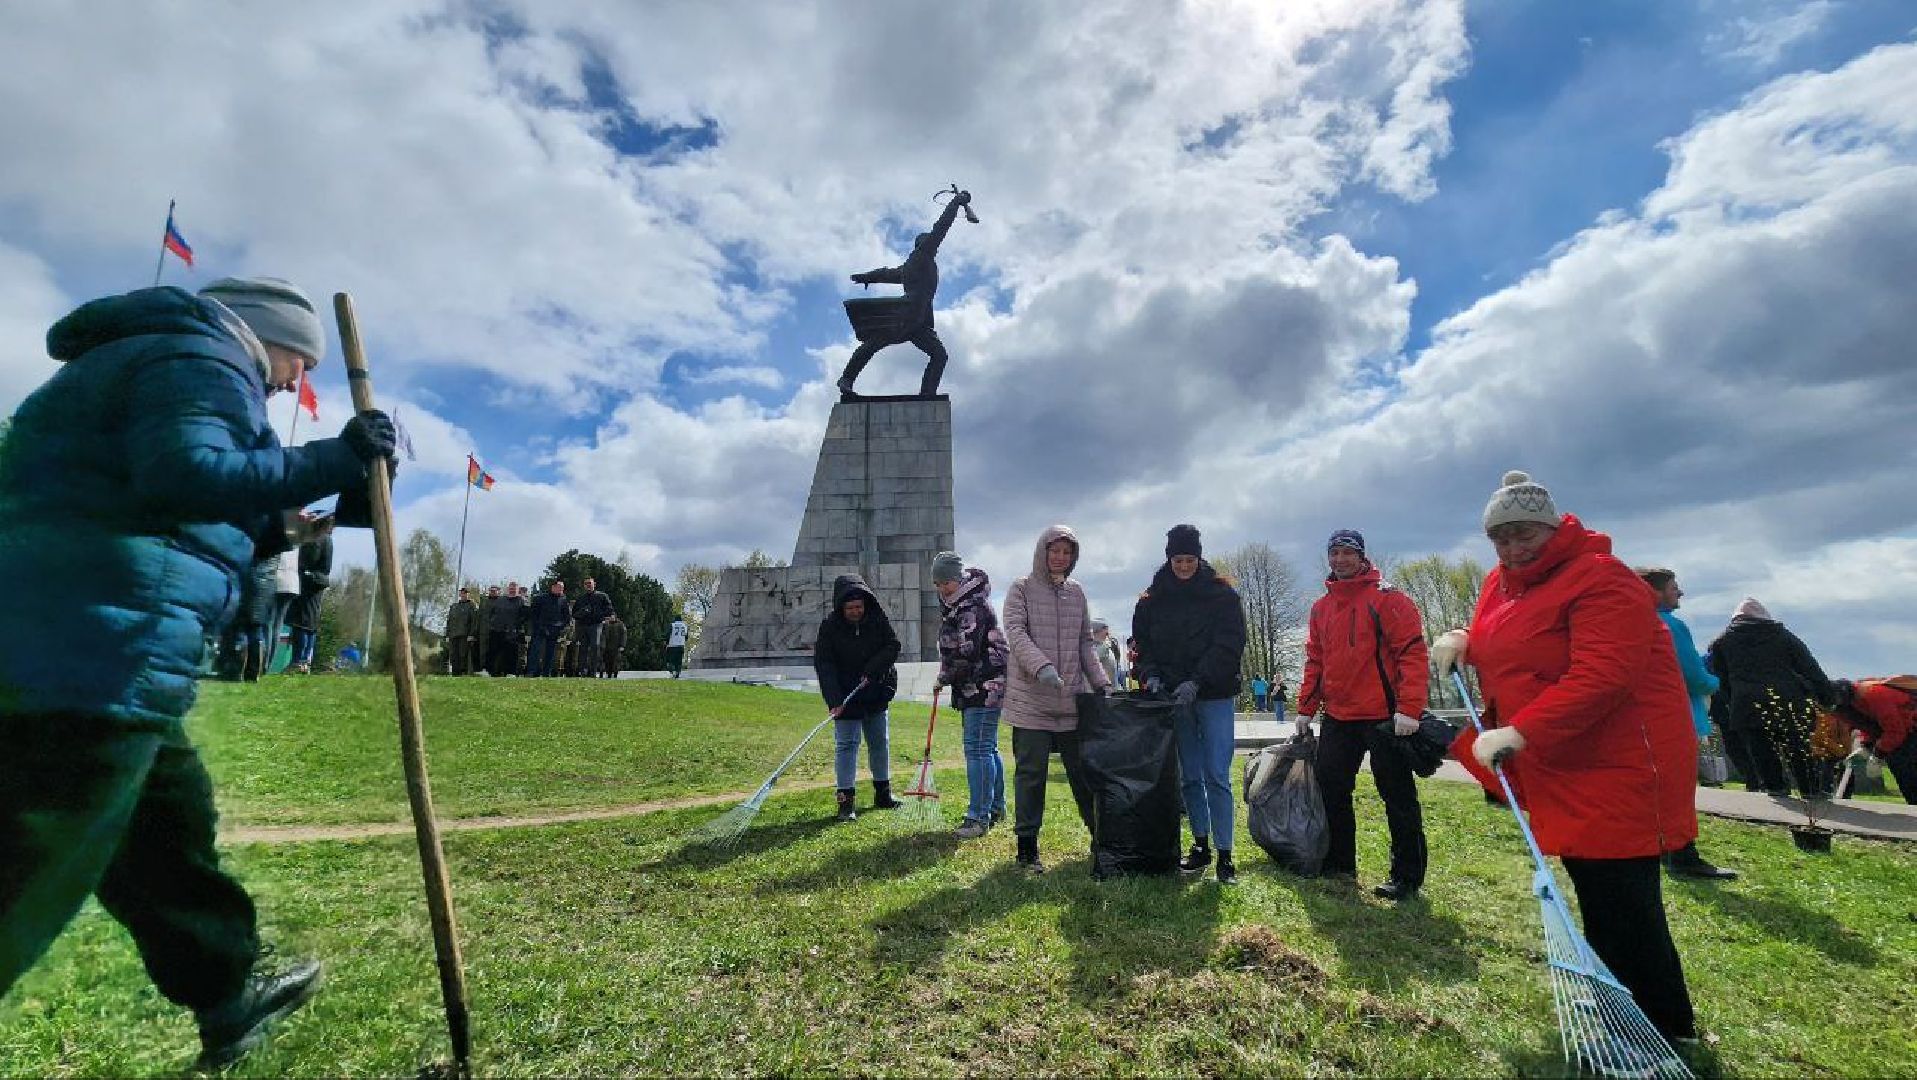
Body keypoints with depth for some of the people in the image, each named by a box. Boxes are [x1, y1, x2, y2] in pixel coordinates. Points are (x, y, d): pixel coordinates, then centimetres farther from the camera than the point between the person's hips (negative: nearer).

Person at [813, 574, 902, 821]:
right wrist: (835, 700, -24)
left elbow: (893, 646, -4)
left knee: (880, 743, 13)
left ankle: (883, 794, 28)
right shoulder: (829, 627, -13)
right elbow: (823, 665, -16)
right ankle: (846, 801, 4)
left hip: (876, 694, 4)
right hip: (845, 698, -3)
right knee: (845, 745, -3)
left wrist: (872, 670, -17)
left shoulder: (878, 619, -6)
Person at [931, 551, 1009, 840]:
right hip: (977, 687, 11)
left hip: (984, 686, -11)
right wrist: (947, 678, 10)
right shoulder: (958, 605, 17)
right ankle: (996, 808, 30)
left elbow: (965, 653, -22)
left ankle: (979, 816, -3)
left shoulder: (972, 606, -17)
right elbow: (953, 650, 24)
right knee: (987, 748, 18)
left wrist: (943, 679, -8)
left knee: (978, 749, -9)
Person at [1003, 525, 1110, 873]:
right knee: (1031, 772, 1)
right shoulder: (1022, 588, -1)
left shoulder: (1076, 592, 14)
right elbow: (1015, 632, -13)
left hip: (1070, 699, 4)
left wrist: (1101, 681, 5)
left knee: (1083, 769, 11)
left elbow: (1086, 643, 17)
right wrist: (1042, 666, -28)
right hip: (1030, 698, -4)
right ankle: (1027, 846, 12)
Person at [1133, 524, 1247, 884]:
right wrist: (1152, 675, -11)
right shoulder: (1152, 600, 7)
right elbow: (1143, 645, 8)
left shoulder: (1222, 594, -2)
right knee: (1189, 777, 10)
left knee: (1216, 777, -4)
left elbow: (1229, 645, -9)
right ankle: (1200, 846, 22)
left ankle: (1224, 854, 4)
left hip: (1215, 696, -3)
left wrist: (1196, 682, -18)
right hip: (1173, 697, 3)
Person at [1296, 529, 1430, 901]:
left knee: (1398, 798, 4)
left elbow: (1413, 651, -14)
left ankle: (1407, 876, 17)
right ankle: (1340, 862, 27)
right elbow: (1314, 661, 15)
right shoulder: (1321, 608, 12)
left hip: (1384, 718, -6)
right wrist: (1306, 709, 11)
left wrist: (1409, 707, -21)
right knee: (1332, 790, 12)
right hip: (1337, 718, 7)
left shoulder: (1387, 598, -7)